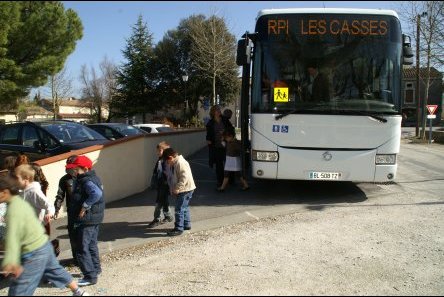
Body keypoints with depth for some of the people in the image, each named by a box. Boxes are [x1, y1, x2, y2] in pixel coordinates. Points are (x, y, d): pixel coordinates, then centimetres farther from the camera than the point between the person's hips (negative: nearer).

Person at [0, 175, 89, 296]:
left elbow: (13, 237, -33)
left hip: (34, 253, -10)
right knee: (56, 271, 25)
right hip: (44, 245, 10)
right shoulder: (20, 202, 8)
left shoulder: (13, 209, -20)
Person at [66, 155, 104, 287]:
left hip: (86, 220, -11)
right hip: (94, 218, 11)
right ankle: (96, 269, 40)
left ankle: (90, 277, 0)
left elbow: (96, 193, -39)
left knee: (82, 248, -5)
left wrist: (85, 207, -31)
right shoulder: (91, 178, 11)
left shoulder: (87, 181, -22)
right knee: (91, 245, 24)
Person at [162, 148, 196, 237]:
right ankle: (186, 225, 32)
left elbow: (184, 178, -27)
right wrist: (172, 189, 10)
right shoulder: (175, 164, 13)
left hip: (186, 190, -11)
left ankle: (179, 228, -4)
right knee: (184, 208, 20)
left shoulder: (181, 163, -21)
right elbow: (174, 178, 20)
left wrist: (177, 189, -23)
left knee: (179, 209, -9)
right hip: (183, 190, 11)